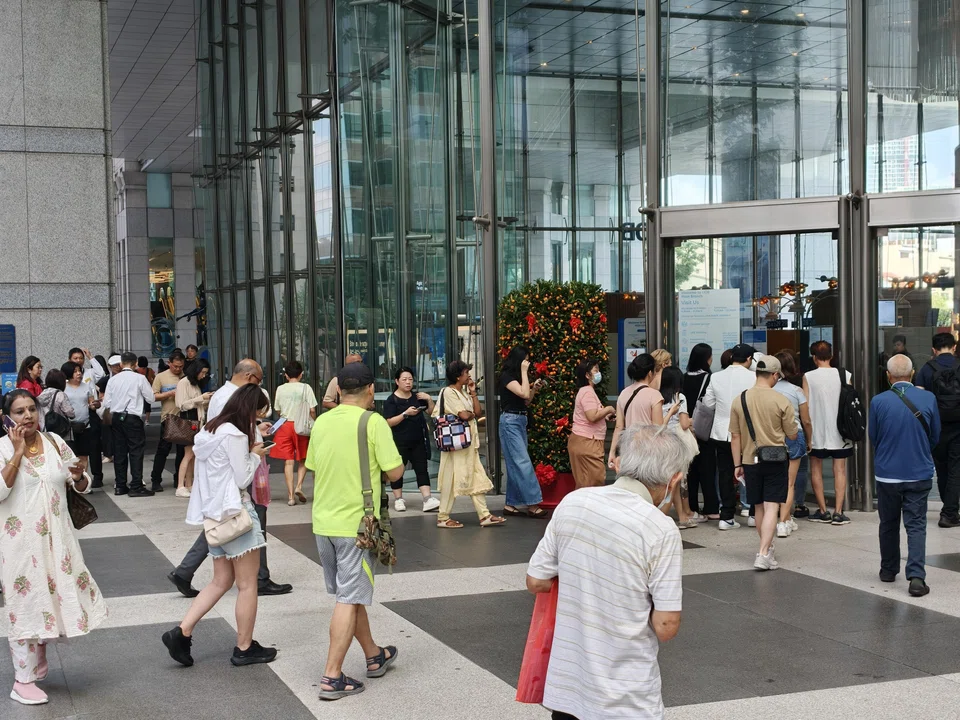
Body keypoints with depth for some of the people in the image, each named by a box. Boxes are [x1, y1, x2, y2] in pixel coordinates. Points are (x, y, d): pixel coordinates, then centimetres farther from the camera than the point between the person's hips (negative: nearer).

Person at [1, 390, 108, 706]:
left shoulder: (55, 442, 4)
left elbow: (82, 487, 9)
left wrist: (79, 476, -14)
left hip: (56, 537, 4)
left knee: (50, 595, 14)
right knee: (26, 604, 1)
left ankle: (37, 660, 38)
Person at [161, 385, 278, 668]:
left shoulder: (210, 430, 11)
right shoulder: (235, 435, -17)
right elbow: (242, 479, -15)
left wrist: (251, 451, 11)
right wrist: (255, 456, 1)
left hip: (213, 512, 9)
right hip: (234, 511, -9)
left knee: (221, 581, 15)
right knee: (247, 583, 3)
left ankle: (181, 632, 5)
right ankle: (244, 648, 11)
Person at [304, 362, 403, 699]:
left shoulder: (321, 422, 5)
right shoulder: (373, 422, -12)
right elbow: (395, 472, -13)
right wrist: (388, 460, 7)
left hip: (323, 521, 6)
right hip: (356, 524, -6)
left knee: (350, 594, 18)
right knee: (349, 600, -1)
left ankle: (374, 656, 34)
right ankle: (332, 677, -3)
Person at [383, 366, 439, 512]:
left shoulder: (417, 397, 11)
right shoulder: (392, 400, -6)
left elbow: (431, 412, 16)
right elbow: (389, 422, -13)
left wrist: (429, 400, -2)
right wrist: (405, 414, -23)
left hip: (418, 441, 5)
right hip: (399, 442, -4)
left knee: (422, 469, -1)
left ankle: (427, 500, -7)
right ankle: (398, 500, 16)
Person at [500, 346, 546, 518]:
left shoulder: (516, 376, 16)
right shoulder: (506, 376, -11)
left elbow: (526, 402, 18)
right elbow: (524, 394, -22)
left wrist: (534, 388, 4)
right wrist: (524, 372, -14)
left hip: (520, 422, 9)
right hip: (510, 421, -9)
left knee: (515, 465, 8)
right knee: (523, 463, -13)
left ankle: (511, 504, 10)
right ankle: (532, 505, -15)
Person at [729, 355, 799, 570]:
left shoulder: (739, 400, -2)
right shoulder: (781, 401, -10)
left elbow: (735, 436, 2)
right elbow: (792, 435, -3)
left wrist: (737, 465, 9)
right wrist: (792, 422, 19)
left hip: (750, 460, 3)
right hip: (776, 461, -3)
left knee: (759, 507, 16)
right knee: (771, 507, -3)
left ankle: (767, 548, 29)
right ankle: (763, 554, -12)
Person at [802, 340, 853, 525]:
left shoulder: (808, 377, -7)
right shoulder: (844, 375, -3)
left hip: (817, 431, -1)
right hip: (839, 429, 1)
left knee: (816, 470, 12)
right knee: (840, 470, 5)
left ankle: (823, 511, 12)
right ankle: (838, 512, -1)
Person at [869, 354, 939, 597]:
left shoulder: (878, 402, -11)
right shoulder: (928, 399, -8)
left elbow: (873, 437, 2)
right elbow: (935, 436, 4)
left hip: (887, 474, 0)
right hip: (919, 474, 0)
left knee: (889, 524, 17)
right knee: (916, 525, 3)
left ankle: (889, 570, 29)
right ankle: (916, 576, -9)